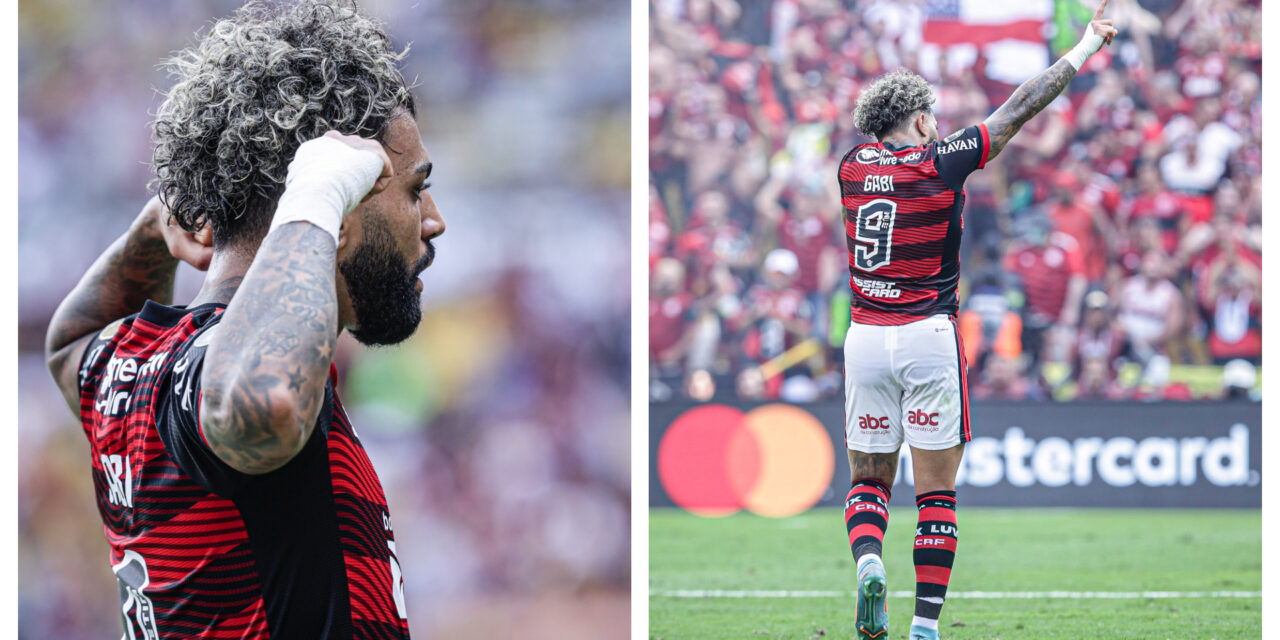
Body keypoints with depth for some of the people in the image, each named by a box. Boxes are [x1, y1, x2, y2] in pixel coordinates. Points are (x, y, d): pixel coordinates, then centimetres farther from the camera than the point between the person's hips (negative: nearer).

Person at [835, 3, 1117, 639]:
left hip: (865, 339, 4)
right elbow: (1020, 109, 0)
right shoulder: (941, 161, -5)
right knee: (936, 490, 2)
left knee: (867, 480, 12)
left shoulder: (853, 165, 6)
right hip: (928, 335, -4)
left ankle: (868, 560, -17)